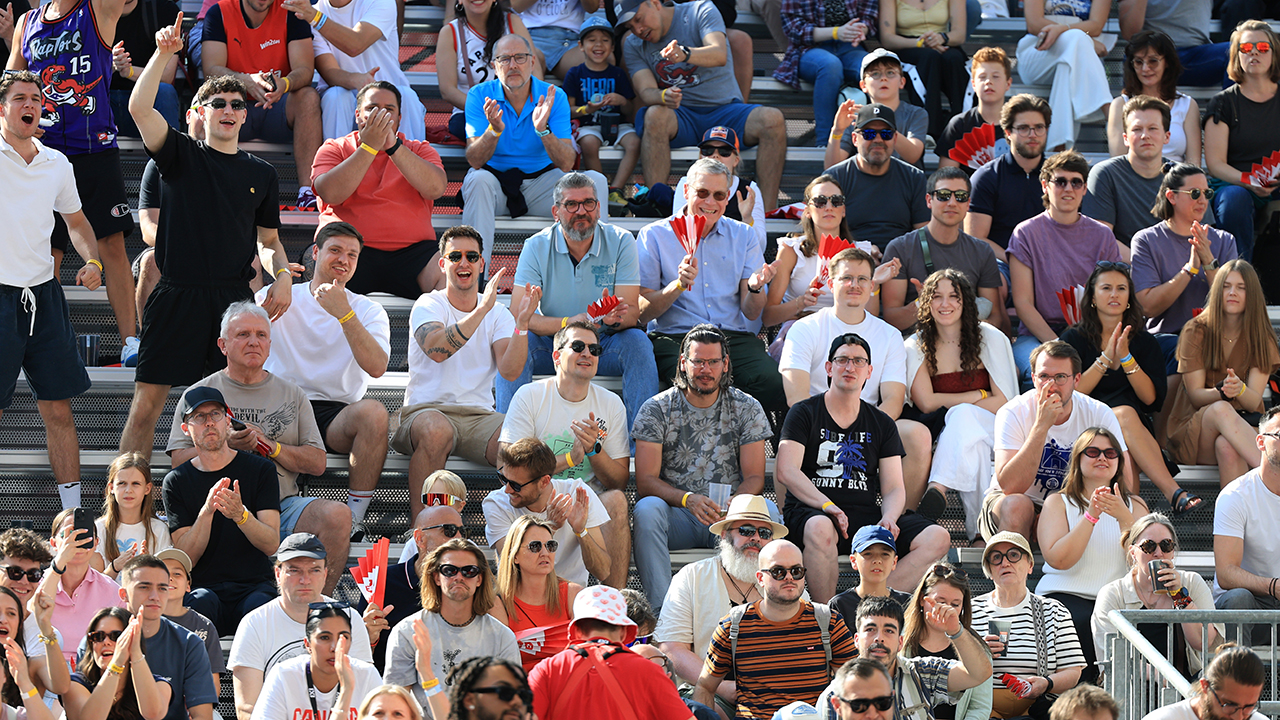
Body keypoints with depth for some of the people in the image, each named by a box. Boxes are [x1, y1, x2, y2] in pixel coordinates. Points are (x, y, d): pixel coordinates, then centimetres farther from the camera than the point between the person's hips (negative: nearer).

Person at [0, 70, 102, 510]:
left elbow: (76, 221, 24)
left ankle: (73, 507, 10)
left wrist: (92, 261, 8)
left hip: (43, 293, 5)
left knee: (59, 409, 5)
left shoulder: (57, 164, 11)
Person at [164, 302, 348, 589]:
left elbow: (317, 462, 12)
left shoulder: (292, 394, 19)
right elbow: (180, 460, 3)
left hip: (283, 504, 2)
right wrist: (226, 446, -14)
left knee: (337, 517, -28)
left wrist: (270, 446, -5)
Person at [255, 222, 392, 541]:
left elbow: (377, 368, -10)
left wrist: (344, 314, -19)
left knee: (373, 412, -33)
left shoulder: (368, 310, 9)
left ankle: (355, 518, -23)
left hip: (337, 414, 0)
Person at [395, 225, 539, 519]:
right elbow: (437, 350, -20)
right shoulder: (428, 305, 3)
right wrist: (482, 310, -27)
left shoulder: (498, 314, 14)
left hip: (479, 417, 3)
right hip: (425, 410, -3)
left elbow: (510, 371, -2)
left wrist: (522, 323, -17)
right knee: (437, 430, -40)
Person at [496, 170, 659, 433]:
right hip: (552, 346, 0)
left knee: (638, 341, -30)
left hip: (605, 344, 0)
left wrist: (617, 318, -40)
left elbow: (632, 312, -13)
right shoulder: (537, 248, -7)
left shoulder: (621, 242, -7)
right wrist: (567, 323, -34)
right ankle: (511, 437, -29)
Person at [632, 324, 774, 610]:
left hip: (730, 515, 1)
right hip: (678, 516, -1)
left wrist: (733, 503, -23)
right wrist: (688, 499, -26)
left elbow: (755, 477, 1)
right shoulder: (657, 410, 1)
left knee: (768, 512, -30)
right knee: (647, 509, -34)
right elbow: (646, 481, -6)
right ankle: (661, 612, -37)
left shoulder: (747, 409, 6)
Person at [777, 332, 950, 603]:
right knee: (820, 528, -41)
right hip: (811, 512, -4)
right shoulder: (804, 413, 7)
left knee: (937, 538, -20)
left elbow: (893, 488, 11)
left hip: (868, 515, 4)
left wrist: (889, 518, -13)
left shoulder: (882, 424, 18)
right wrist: (827, 505, -22)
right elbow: (786, 472, -7)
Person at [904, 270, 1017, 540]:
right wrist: (980, 395, -6)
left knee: (962, 416, -37)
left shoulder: (991, 339, 3)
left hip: (990, 431, -1)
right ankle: (981, 529, -53)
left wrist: (954, 408, -11)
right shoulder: (916, 347, 5)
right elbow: (926, 403, -6)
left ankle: (938, 488, -55)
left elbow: (1005, 402, -2)